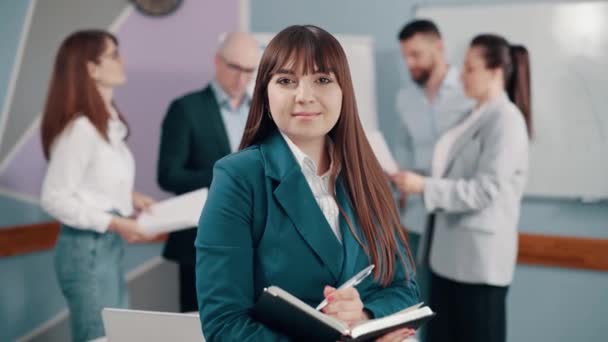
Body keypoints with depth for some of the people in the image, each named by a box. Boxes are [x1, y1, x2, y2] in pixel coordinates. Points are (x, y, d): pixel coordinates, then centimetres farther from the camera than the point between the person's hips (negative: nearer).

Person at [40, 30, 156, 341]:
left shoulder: (108, 121, 8)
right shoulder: (80, 127, -19)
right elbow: (54, 198, -19)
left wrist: (128, 198, 5)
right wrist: (114, 223, -20)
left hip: (109, 247, 9)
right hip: (87, 249, -9)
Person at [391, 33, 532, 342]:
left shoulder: (506, 120, -13)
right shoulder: (475, 116, 13)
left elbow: (486, 190, -20)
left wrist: (424, 186, -21)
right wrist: (412, 181, 5)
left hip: (481, 257, -8)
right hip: (449, 251, 8)